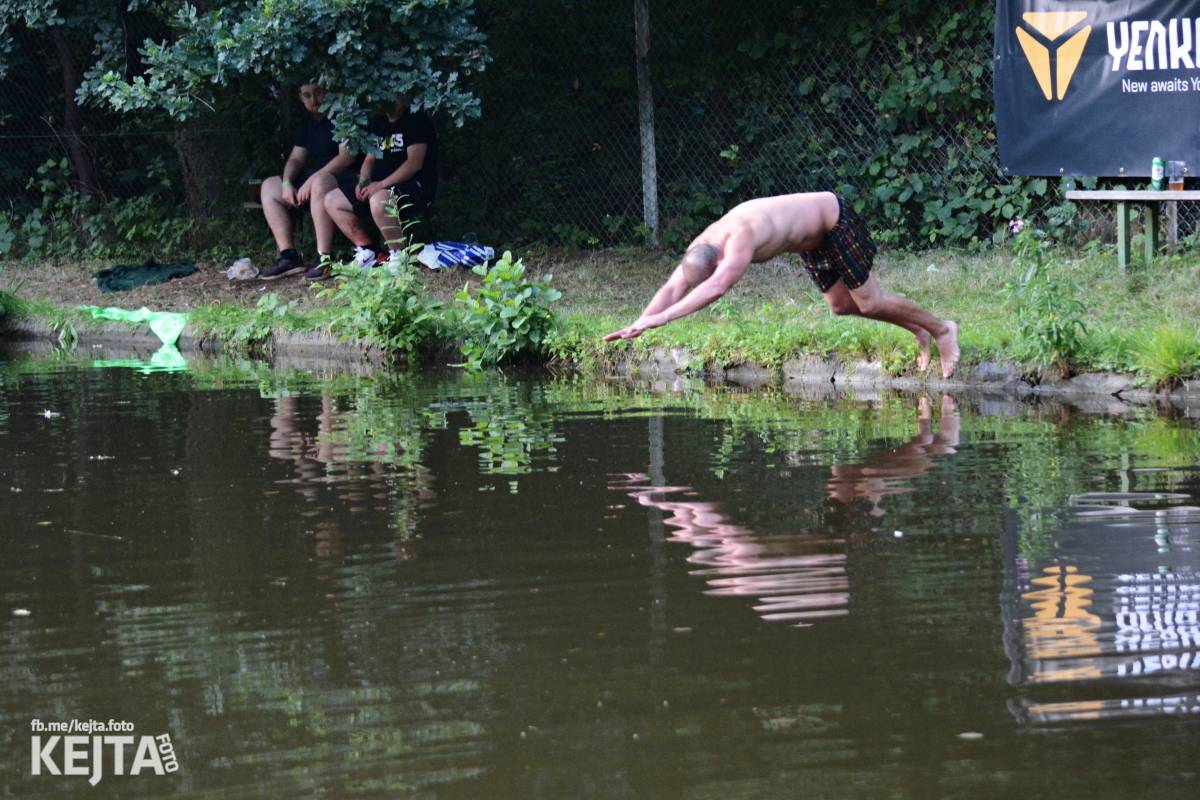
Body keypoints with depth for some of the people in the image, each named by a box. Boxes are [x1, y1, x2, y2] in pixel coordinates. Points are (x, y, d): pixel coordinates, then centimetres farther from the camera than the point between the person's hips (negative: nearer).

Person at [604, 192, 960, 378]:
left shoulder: (741, 237, -41)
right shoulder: (703, 245, -16)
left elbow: (717, 287, -54)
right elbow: (673, 288, -15)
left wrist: (661, 318, -57)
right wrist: (637, 325, -28)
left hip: (835, 218, -8)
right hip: (811, 239, 8)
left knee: (868, 302, -4)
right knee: (841, 305, 14)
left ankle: (941, 329, 17)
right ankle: (917, 329, 31)